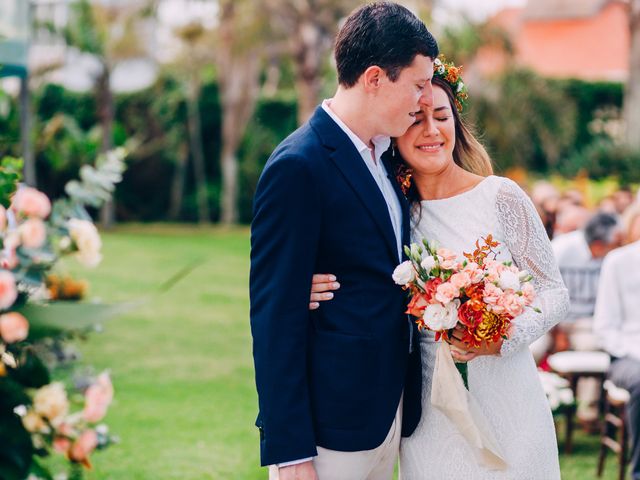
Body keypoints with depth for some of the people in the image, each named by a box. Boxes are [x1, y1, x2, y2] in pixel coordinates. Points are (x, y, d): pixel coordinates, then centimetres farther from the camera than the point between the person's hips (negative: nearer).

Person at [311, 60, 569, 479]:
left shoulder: (500, 197, -6)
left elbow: (555, 292, -2)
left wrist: (503, 338, -20)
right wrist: (314, 292, -14)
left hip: (503, 397, -2)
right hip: (429, 409, 2)